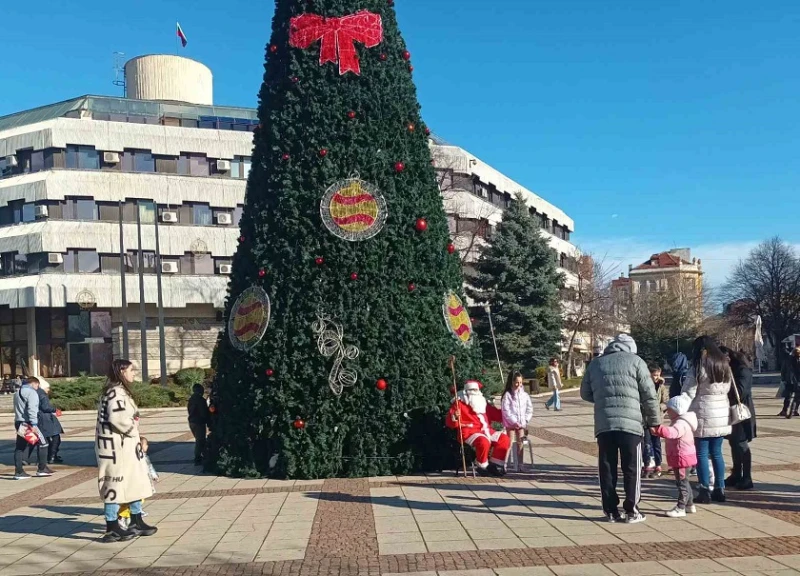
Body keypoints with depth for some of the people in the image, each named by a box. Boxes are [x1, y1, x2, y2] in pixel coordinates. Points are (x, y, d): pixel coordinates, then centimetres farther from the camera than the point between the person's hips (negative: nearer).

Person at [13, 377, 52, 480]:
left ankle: (18, 471, 7)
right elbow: (32, 409, -21)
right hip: (28, 423, -9)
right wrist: (34, 424, -25)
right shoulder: (32, 392, -11)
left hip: (18, 422, 9)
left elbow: (17, 408, 20)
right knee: (42, 444, 3)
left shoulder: (17, 393, 20)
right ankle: (42, 469, 5)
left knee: (19, 448, 9)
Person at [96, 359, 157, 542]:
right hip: (116, 446, -10)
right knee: (115, 485, -3)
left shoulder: (121, 391, 16)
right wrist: (133, 430, -13)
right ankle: (112, 529, 5)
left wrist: (133, 434, 8)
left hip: (126, 445, 10)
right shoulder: (116, 392, -16)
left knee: (135, 483, 15)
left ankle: (136, 523, 24)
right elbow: (117, 418, -27)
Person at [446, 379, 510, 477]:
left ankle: (494, 465, 0)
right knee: (484, 442, -35)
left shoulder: (483, 403, 21)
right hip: (470, 432, -7)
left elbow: (496, 414, 29)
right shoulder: (459, 403, 0)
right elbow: (450, 423, -7)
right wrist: (454, 417, -29)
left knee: (504, 439, -6)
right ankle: (483, 467, -13)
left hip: (486, 431, 7)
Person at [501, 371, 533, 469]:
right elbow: (506, 411, -11)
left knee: (520, 443, 3)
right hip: (510, 423, -3)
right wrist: (515, 422, -15)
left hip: (522, 423, 3)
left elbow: (529, 410, 7)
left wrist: (525, 421, -5)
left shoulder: (525, 395, 5)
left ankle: (520, 464, 8)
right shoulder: (507, 395, -6)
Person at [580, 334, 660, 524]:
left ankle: (611, 511, 12)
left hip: (603, 424, 3)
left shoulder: (596, 363, 14)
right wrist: (654, 421, 10)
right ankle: (631, 511, 9)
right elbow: (649, 395, 1)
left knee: (607, 468, 9)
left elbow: (585, 393, 20)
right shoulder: (635, 361, 4)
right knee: (631, 468, 6)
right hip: (630, 423, -3)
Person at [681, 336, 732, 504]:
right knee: (716, 453, 13)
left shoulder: (698, 367, -9)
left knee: (702, 454, 1)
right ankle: (719, 490, 15)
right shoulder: (725, 365, 10)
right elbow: (727, 389, 14)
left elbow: (688, 393, -9)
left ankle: (705, 492, 1)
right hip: (722, 415, 6)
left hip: (703, 415, -6)